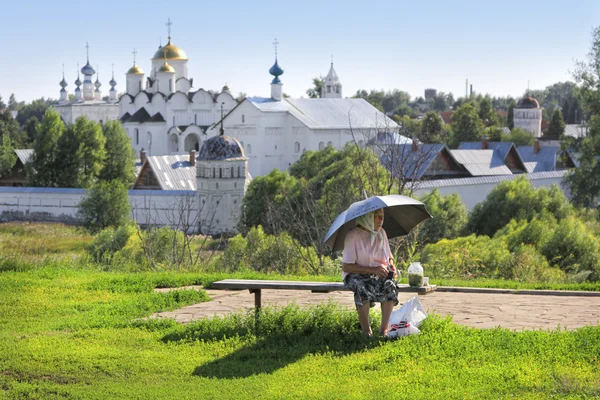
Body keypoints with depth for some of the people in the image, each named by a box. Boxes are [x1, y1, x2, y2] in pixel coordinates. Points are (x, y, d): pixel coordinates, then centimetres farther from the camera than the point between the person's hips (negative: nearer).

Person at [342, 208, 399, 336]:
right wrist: (372, 270, -24)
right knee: (362, 288, -39)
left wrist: (392, 266, -6)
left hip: (379, 273, 5)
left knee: (390, 284, -29)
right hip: (356, 274, -5)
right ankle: (366, 330, -27)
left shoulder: (381, 233, 7)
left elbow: (389, 256, 20)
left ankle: (384, 328, -28)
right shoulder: (353, 236, -13)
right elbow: (346, 267, -17)